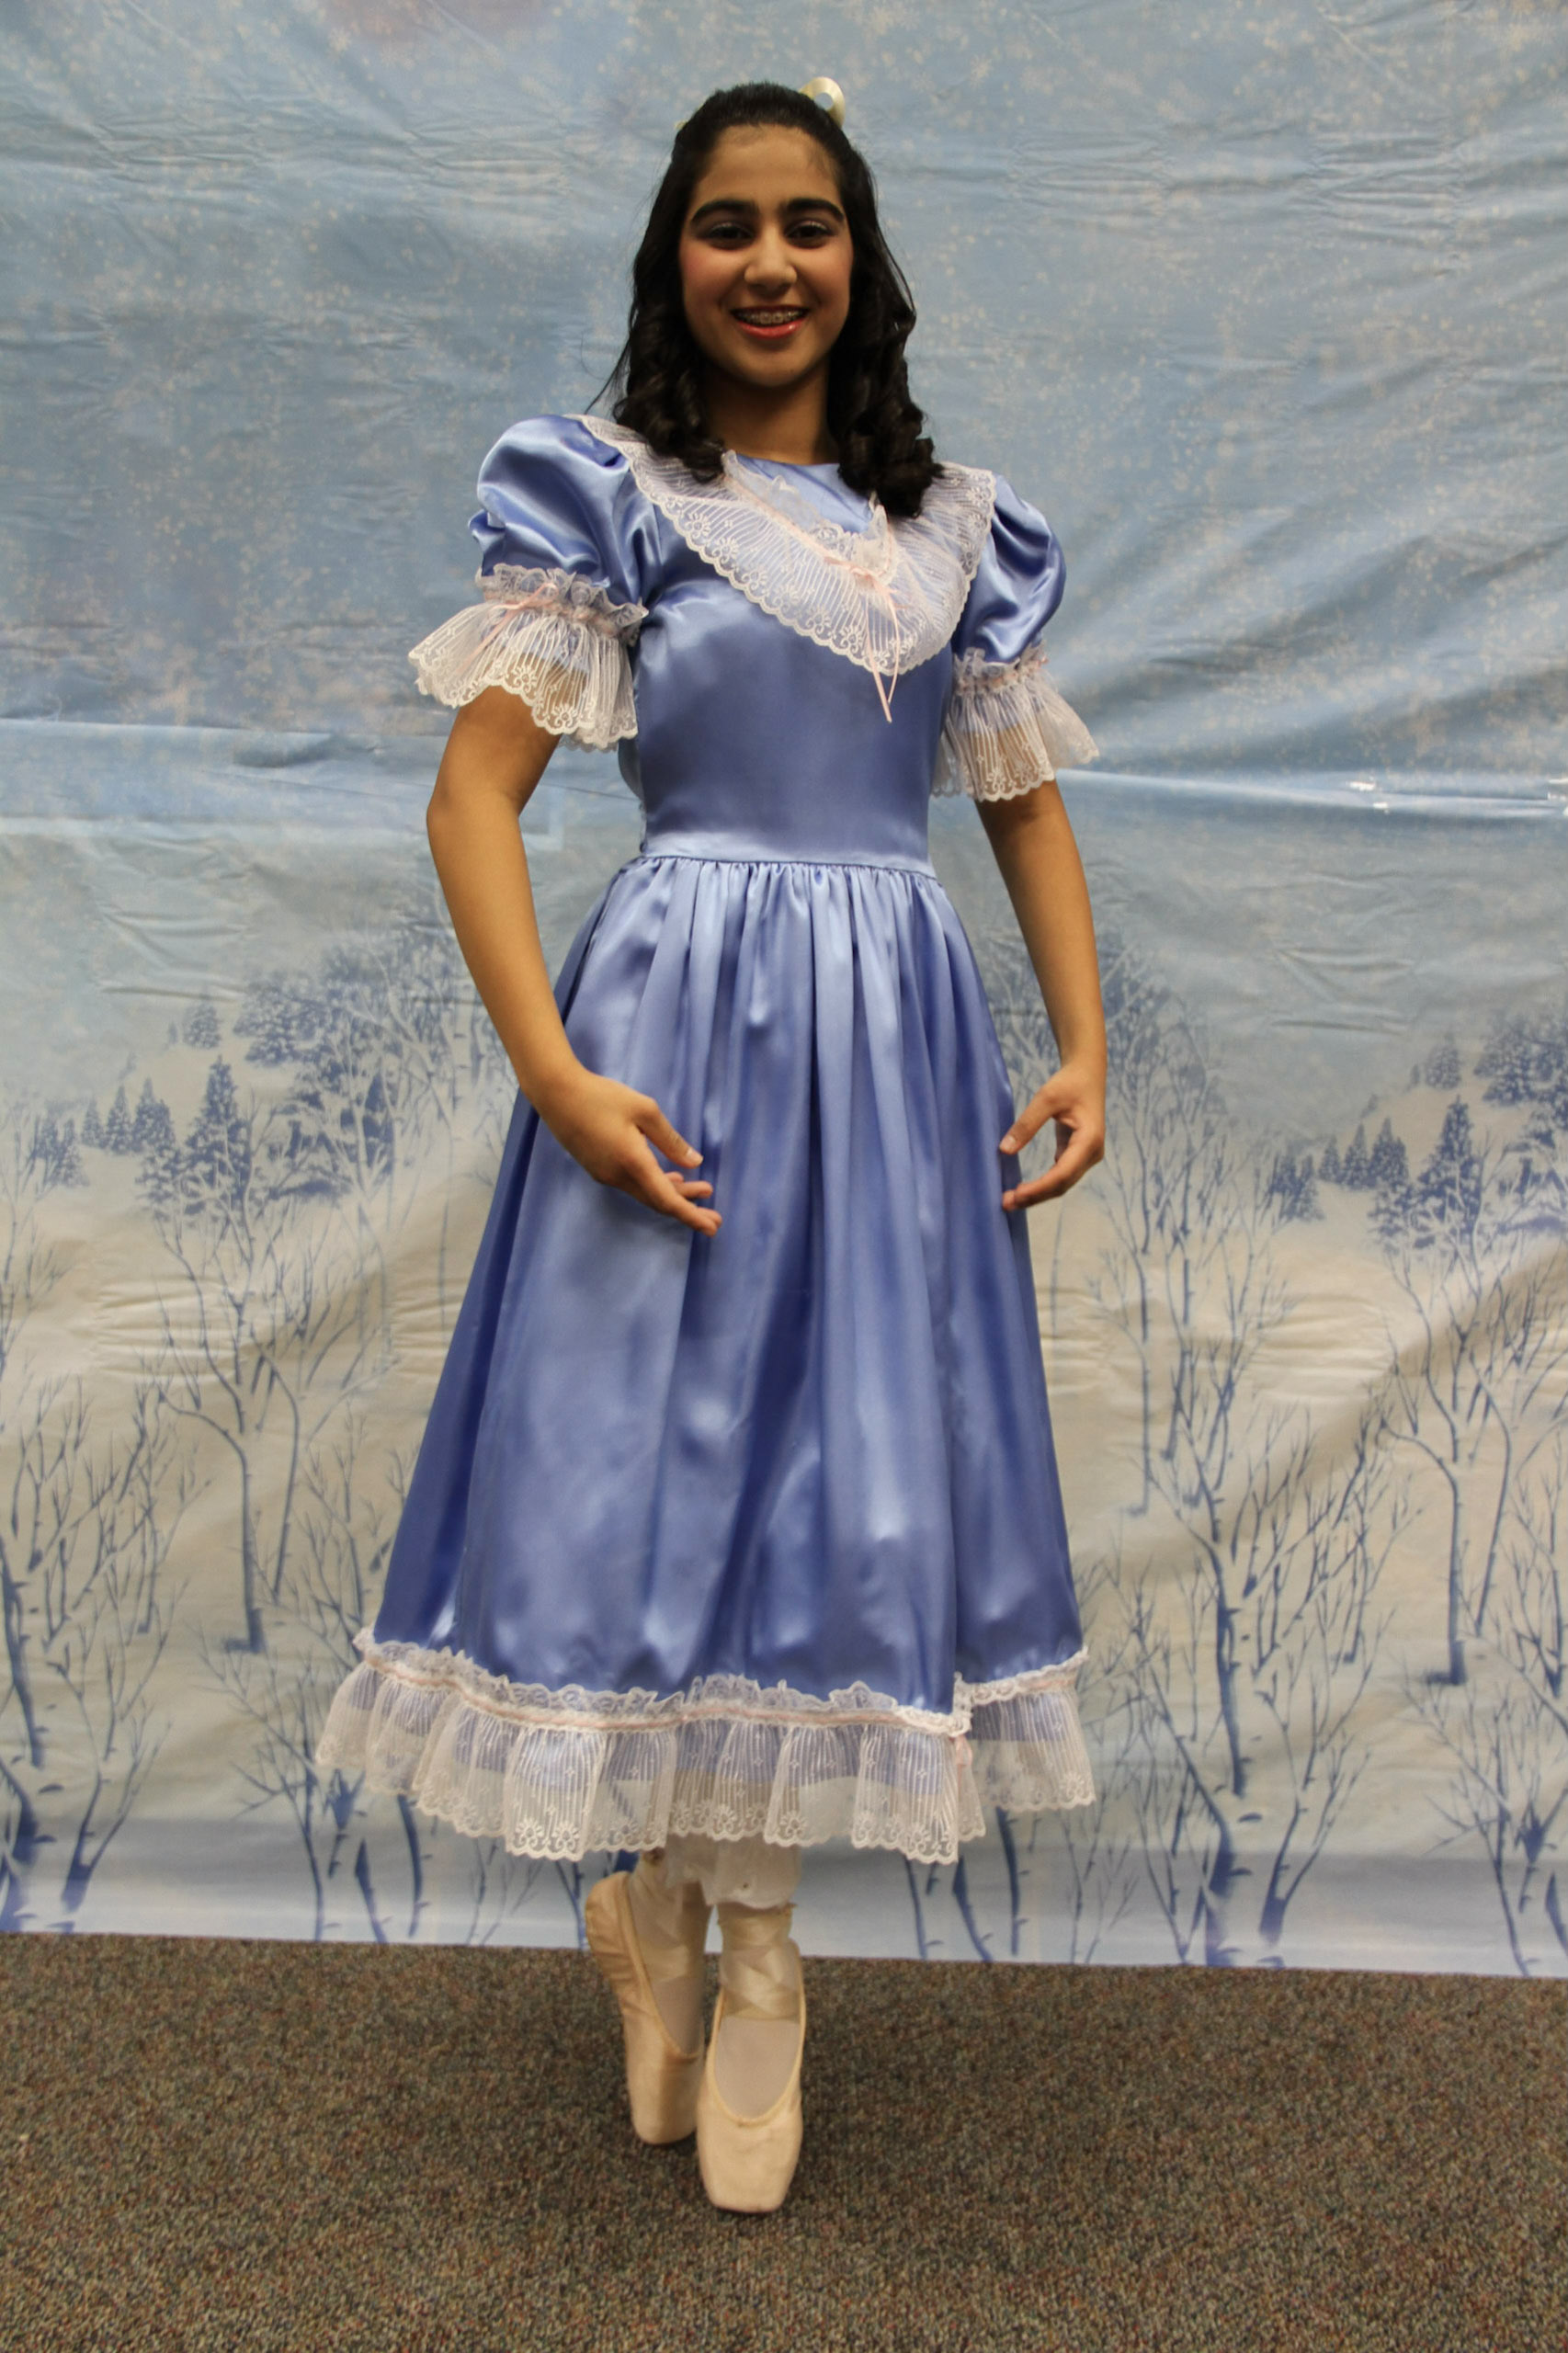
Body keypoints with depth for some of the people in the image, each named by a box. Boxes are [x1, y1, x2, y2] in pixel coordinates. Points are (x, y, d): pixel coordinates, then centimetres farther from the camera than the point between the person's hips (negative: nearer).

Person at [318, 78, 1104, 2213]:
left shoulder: (961, 528, 13)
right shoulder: (606, 495, 2)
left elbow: (1028, 803, 16)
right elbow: (474, 796, -6)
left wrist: (1084, 1052, 3)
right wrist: (557, 1076, -17)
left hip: (898, 1035, 4)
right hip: (683, 1023, -3)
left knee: (857, 1469, 7)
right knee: (673, 1446, 1)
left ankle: (699, 1900, 28)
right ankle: (733, 1945, 24)